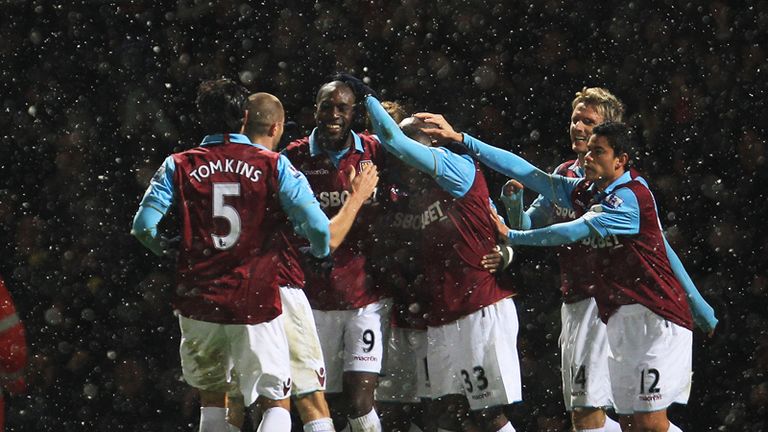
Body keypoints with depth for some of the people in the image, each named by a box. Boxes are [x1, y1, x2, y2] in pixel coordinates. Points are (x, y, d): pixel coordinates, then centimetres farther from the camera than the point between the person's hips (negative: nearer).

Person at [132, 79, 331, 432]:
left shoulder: (178, 166, 3)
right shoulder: (275, 167, -2)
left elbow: (144, 225, -6)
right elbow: (317, 226, -9)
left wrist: (167, 249, 14)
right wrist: (319, 253, 12)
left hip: (198, 302, 3)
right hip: (256, 304, -2)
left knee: (212, 397, 20)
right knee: (277, 403, 5)